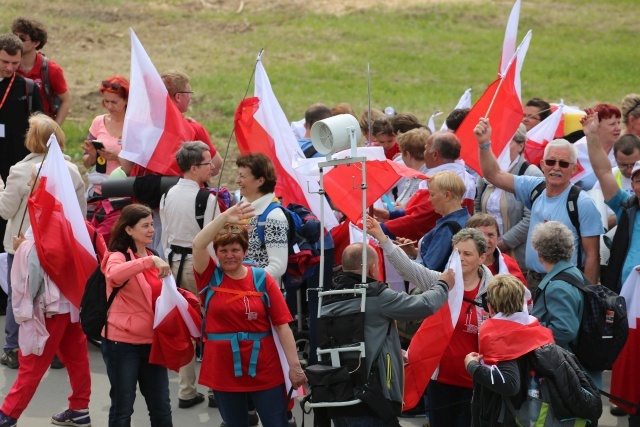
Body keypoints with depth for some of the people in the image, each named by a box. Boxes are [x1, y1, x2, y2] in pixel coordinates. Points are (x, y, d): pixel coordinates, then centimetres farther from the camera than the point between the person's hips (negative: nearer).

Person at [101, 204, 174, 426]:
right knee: (122, 408, 2)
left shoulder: (152, 260, 13)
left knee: (161, 408, 9)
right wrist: (150, 261, -40)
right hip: (122, 342, -7)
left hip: (152, 342, 7)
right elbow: (114, 274, -34)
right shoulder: (118, 257, -10)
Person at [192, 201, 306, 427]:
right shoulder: (210, 277, -1)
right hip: (223, 372, 1)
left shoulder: (263, 279, -3)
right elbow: (198, 244, -19)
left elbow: (282, 325, -4)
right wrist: (225, 217, -34)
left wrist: (294, 365, -9)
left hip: (265, 370, -1)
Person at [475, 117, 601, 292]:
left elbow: (592, 256, -9)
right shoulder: (535, 188, 6)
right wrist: (484, 143, -7)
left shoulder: (583, 203, -9)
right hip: (533, 281, 5)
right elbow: (494, 175, 7)